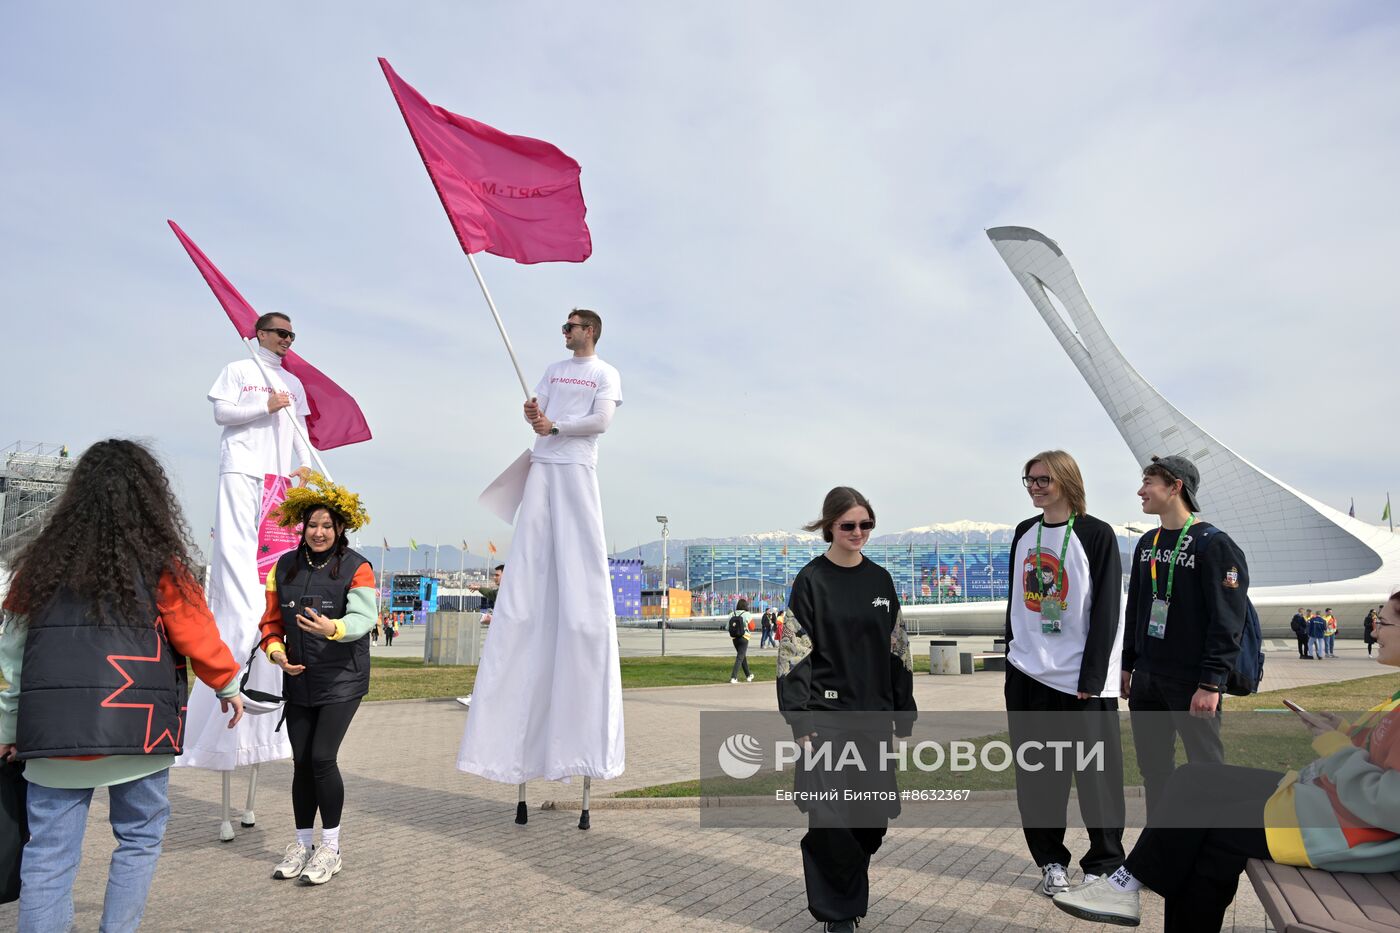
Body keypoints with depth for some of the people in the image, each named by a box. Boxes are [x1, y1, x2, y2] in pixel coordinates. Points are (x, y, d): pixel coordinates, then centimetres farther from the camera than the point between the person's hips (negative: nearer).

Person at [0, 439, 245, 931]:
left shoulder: (43, 559, 8)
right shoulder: (158, 561, -4)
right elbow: (196, 633, -2)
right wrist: (228, 685, 14)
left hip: (51, 726, 3)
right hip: (135, 723, -3)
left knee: (49, 851, 9)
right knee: (139, 838, 12)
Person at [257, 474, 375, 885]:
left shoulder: (356, 567, -8)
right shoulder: (284, 567, 6)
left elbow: (363, 616, -20)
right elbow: (271, 620, 13)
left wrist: (334, 628, -39)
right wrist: (276, 650, -6)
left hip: (342, 680, -4)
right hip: (298, 680, 5)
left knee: (322, 757, -10)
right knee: (301, 761, 10)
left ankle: (331, 846, 7)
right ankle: (303, 843, 27)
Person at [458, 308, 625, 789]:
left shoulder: (606, 374, 5)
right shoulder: (554, 370, 21)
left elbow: (601, 421, -8)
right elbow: (535, 410, 12)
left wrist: (554, 426, -9)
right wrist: (531, 414, -10)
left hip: (577, 469, -5)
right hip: (542, 466, 5)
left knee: (579, 570, -8)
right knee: (528, 569, -1)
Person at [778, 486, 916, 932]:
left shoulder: (880, 579, 8)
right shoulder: (811, 581, -6)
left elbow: (898, 649, 11)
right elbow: (794, 654, -9)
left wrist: (903, 712, 10)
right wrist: (800, 723, -14)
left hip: (874, 715, 4)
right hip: (827, 715, -4)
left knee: (873, 817, 9)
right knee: (830, 818, -3)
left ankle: (848, 892, 32)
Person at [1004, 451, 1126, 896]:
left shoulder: (1096, 534, -7)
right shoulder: (1024, 533, 9)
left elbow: (1107, 610, -10)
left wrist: (1091, 678, -13)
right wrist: (1014, 654, 11)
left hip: (1082, 678, -5)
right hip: (1028, 675, 5)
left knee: (1095, 775, 3)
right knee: (1036, 774, 10)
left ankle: (1103, 864, 20)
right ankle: (1051, 859, 24)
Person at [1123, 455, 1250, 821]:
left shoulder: (1214, 545, -11)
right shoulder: (1147, 544, 11)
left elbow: (1228, 621, -15)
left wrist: (1211, 683, -19)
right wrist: (1128, 665, 15)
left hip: (1193, 682, -7)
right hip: (1146, 680, 7)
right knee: (1153, 768, 13)